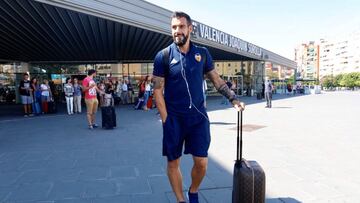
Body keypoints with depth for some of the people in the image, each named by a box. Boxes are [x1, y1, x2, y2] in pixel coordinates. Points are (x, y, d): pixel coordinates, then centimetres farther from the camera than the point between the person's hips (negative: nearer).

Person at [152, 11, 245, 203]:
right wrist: (166, 120, -9)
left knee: (201, 162, 4)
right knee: (173, 162, 8)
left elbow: (217, 79, 10)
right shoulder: (163, 56, -5)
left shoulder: (202, 53, 3)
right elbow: (158, 90, -5)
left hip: (198, 116, 2)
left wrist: (234, 99, -1)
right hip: (174, 118, -1)